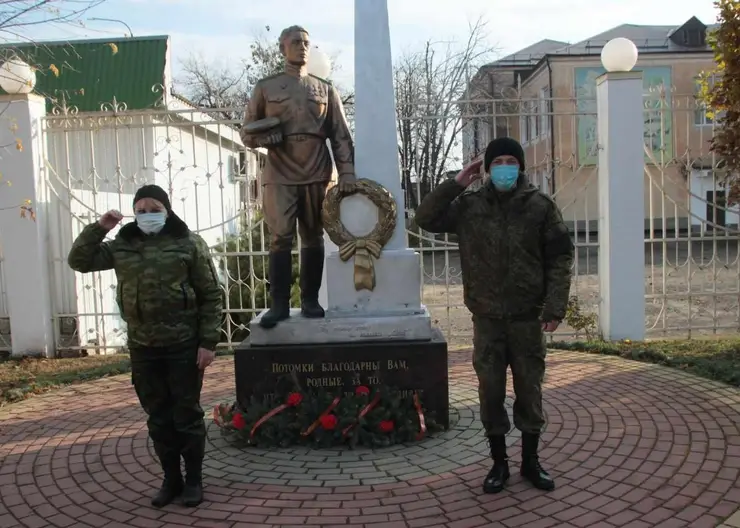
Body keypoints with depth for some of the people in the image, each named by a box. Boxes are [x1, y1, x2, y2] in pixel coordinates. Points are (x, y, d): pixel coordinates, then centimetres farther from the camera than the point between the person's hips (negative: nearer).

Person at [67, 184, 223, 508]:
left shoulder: (189, 243, -5)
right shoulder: (122, 246, 6)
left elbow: (211, 295, -6)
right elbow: (79, 261, 9)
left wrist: (208, 342, -12)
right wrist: (98, 228, -4)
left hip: (184, 346, -4)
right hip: (143, 348, 4)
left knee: (187, 415, 6)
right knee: (159, 418, 13)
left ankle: (194, 480, 21)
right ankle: (171, 479, 27)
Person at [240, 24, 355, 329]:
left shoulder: (326, 89, 13)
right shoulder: (265, 87, 9)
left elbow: (341, 135, 8)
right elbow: (247, 131, 11)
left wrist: (347, 172, -4)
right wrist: (260, 138, -12)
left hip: (317, 175, 2)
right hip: (280, 176, -1)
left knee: (313, 238, 4)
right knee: (280, 238, -8)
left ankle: (310, 300, 12)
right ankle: (279, 304, -4)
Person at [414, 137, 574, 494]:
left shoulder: (540, 205, -1)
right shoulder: (469, 204, 1)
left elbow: (560, 258, -1)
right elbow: (426, 219, -3)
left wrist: (555, 306, -9)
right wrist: (456, 183, -9)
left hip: (527, 316, 0)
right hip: (487, 317, 1)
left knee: (529, 389, 10)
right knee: (491, 390, 7)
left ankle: (530, 461, 27)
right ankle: (499, 462, 23)